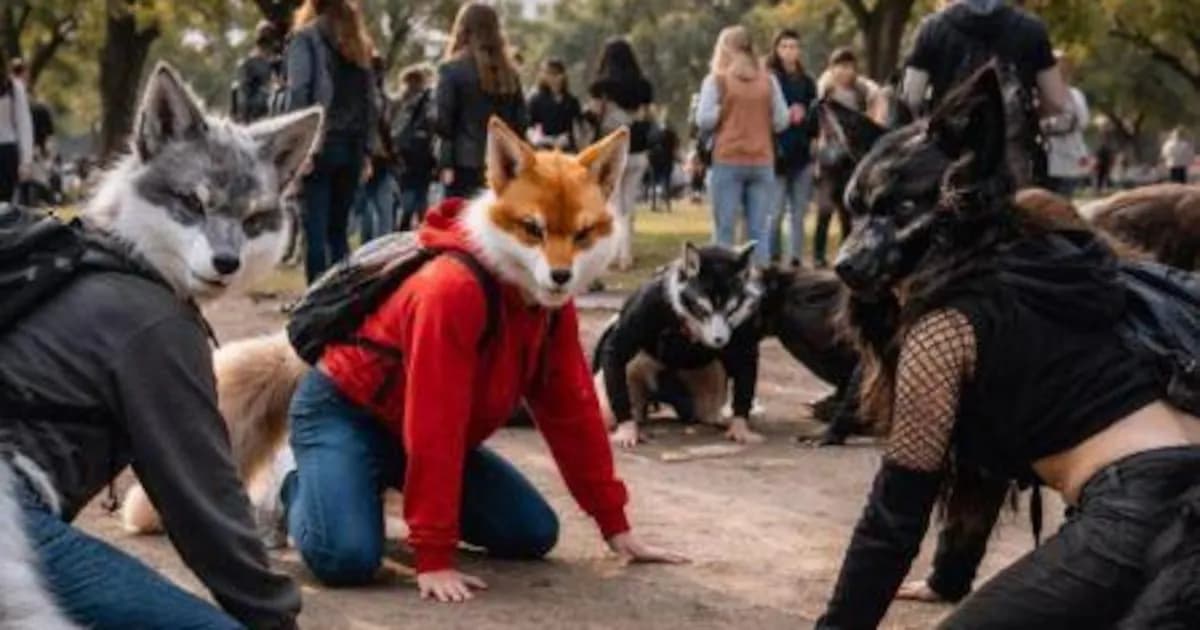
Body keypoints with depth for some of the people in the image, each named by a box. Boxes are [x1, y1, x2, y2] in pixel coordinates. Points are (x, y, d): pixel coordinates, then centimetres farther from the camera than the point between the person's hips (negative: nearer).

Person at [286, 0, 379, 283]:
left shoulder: (306, 38, 0)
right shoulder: (359, 43, 15)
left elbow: (299, 92, -10)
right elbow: (369, 98, 12)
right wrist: (367, 148, 11)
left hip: (319, 144, -5)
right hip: (351, 146, 5)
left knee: (315, 229, -4)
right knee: (338, 229, 11)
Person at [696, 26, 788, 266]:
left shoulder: (716, 79, -3)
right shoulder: (769, 80, 6)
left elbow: (704, 120, -7)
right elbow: (781, 121, 7)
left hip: (727, 161, -2)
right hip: (762, 162, 3)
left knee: (725, 230, 1)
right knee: (758, 230, 5)